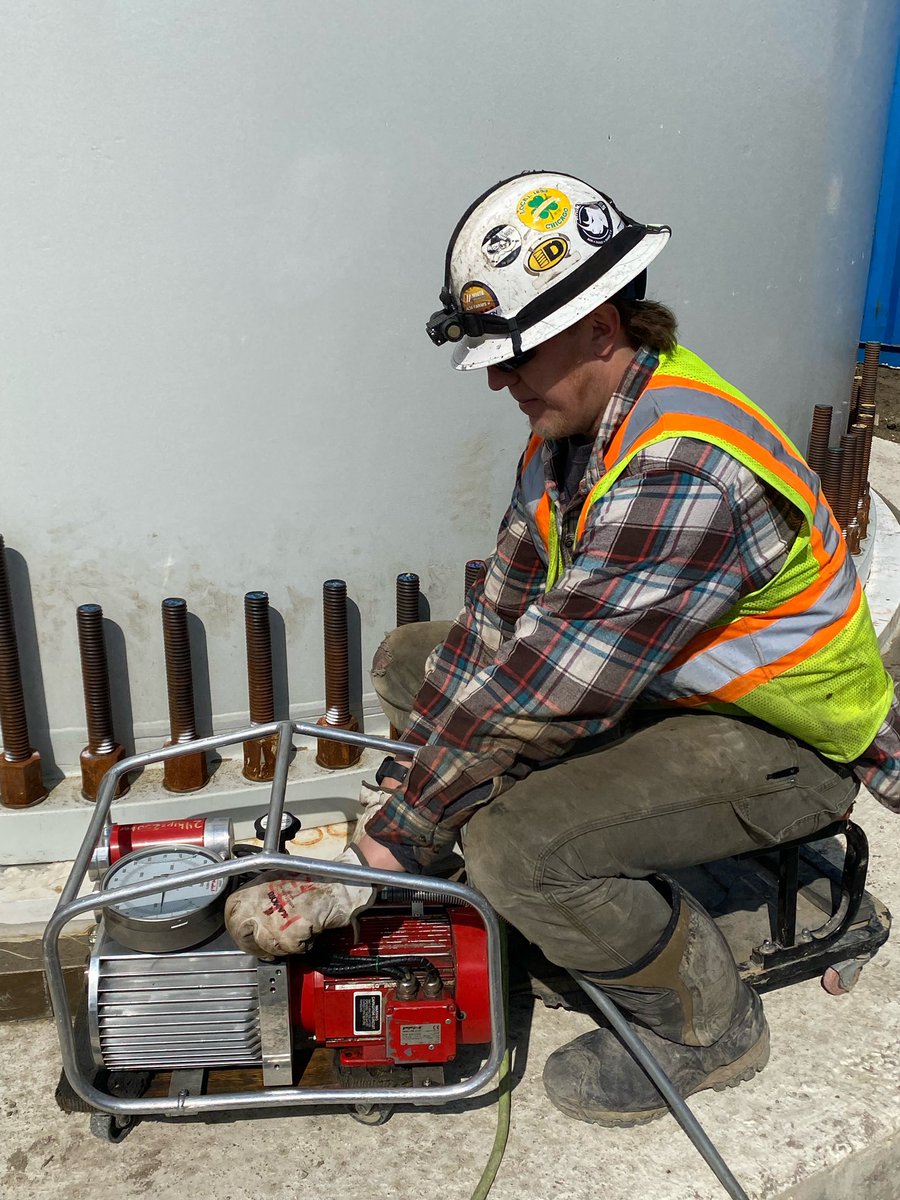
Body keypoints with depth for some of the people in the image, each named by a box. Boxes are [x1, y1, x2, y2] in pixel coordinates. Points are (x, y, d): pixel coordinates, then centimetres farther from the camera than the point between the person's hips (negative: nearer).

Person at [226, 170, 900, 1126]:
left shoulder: (683, 472, -33)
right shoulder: (571, 424, -2)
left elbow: (540, 692, -32)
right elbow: (496, 620, -3)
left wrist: (389, 846, -22)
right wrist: (398, 794, -9)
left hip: (783, 738, -9)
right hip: (653, 683, 9)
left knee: (515, 846, -32)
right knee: (409, 664, 6)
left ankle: (705, 1027, -1)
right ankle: (570, 894, 10)